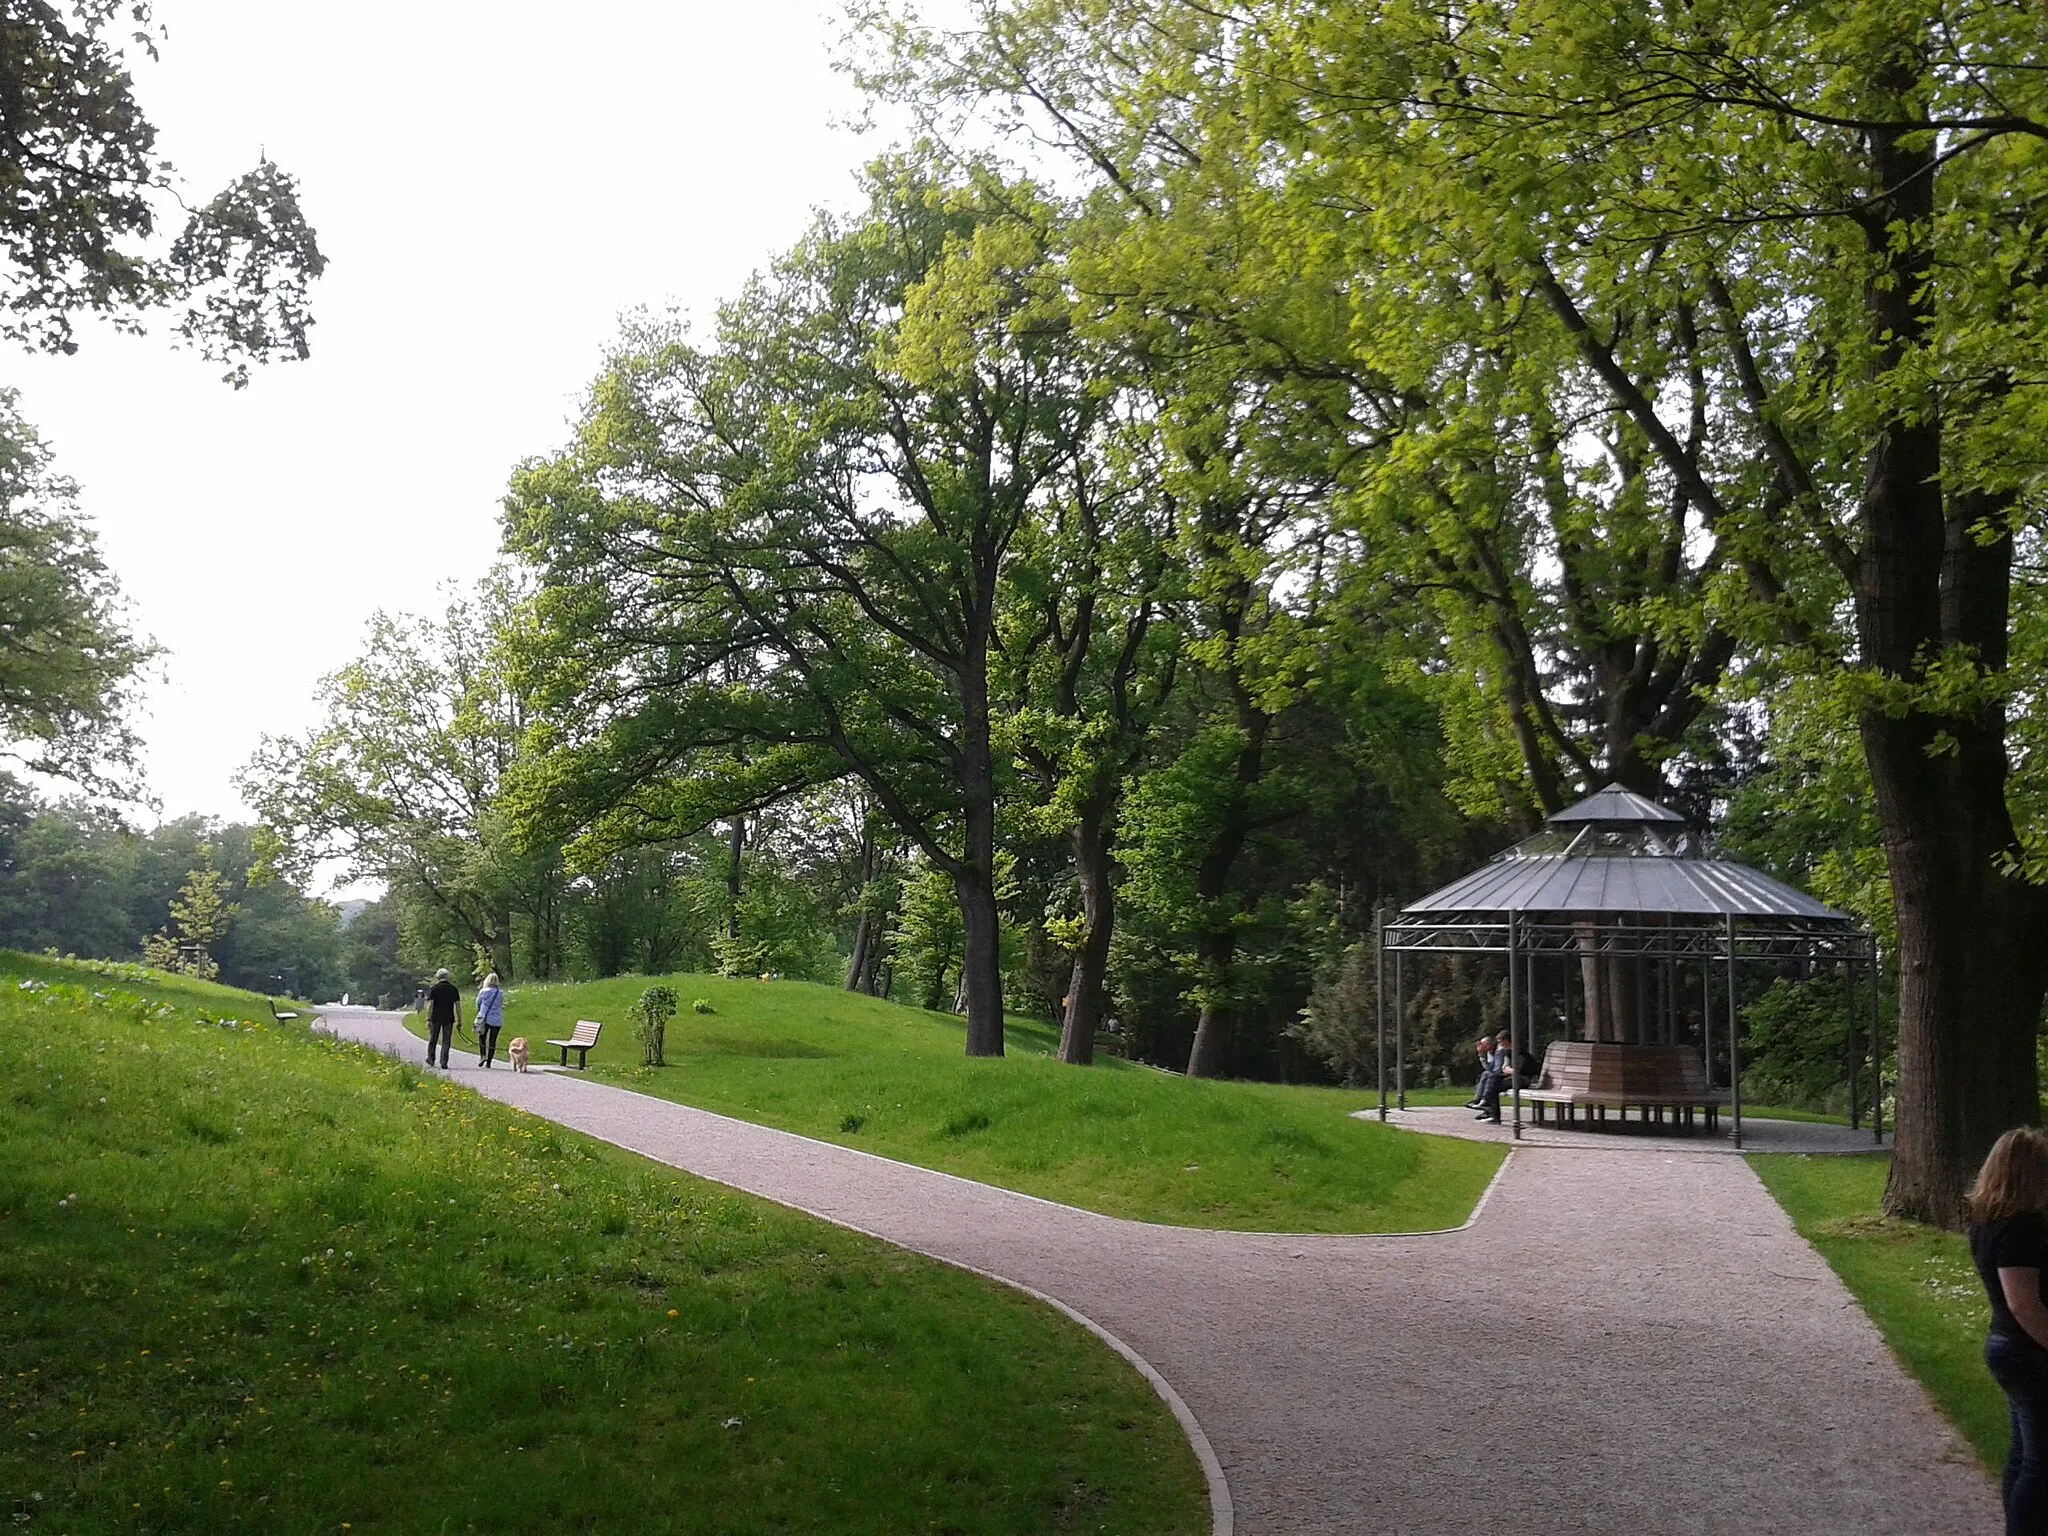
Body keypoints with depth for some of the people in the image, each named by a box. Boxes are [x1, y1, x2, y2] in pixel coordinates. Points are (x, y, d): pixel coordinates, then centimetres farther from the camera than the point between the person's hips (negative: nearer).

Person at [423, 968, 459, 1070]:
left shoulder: (433, 989, -4)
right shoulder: (453, 989, 2)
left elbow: (430, 1005, -10)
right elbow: (458, 1005, 1)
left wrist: (428, 1019, -8)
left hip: (435, 1018, -1)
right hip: (449, 1019, 1)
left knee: (433, 1039, 15)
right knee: (446, 1040, 4)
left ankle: (431, 1059, 27)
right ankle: (444, 1062, -2)